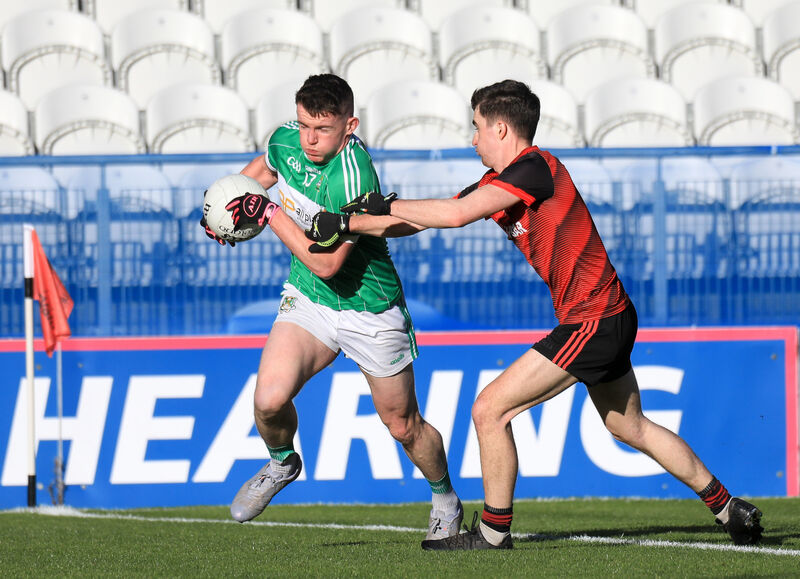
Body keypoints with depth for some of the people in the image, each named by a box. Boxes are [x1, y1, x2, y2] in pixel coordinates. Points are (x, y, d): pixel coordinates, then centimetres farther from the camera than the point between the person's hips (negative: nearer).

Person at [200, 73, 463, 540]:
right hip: (307, 299, 5)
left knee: (404, 426, 9)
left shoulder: (353, 178, -31)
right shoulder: (287, 139, -9)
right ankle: (282, 463, 14)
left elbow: (326, 262, -30)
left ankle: (446, 499, 36)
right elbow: (264, 168, 18)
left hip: (369, 311, -5)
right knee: (270, 397, -19)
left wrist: (269, 214, -26)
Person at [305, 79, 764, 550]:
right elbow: (425, 220, 13)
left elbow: (454, 215, -27)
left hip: (593, 322, -10)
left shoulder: (533, 168, -17)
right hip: (608, 317, 10)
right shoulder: (498, 181, 11)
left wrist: (387, 204, -14)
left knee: (490, 410, -8)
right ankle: (730, 509, 28)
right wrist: (347, 223, 8)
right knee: (631, 427, 21)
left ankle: (493, 532, 2)